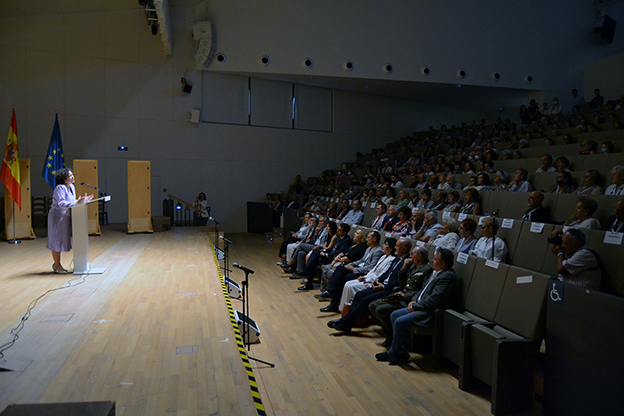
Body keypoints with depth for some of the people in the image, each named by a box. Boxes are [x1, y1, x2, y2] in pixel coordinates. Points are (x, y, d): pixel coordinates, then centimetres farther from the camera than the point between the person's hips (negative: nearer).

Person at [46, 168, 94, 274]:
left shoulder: (72, 187, 9)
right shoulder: (60, 188, -18)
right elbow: (61, 203, -27)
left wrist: (83, 199, 2)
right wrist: (76, 202, -32)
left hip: (66, 217, 9)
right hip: (57, 216, -9)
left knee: (62, 240, 14)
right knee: (56, 240, 0)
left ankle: (57, 264, 25)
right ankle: (57, 265, 10)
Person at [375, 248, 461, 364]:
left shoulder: (448, 277, -20)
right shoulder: (436, 273, 13)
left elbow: (434, 299, -25)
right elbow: (424, 290, 22)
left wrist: (415, 306, -16)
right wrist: (414, 300, 4)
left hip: (432, 313, -11)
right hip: (422, 307, 11)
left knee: (399, 322, -19)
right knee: (394, 315, 7)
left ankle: (392, 353, 0)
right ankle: (400, 350, 8)